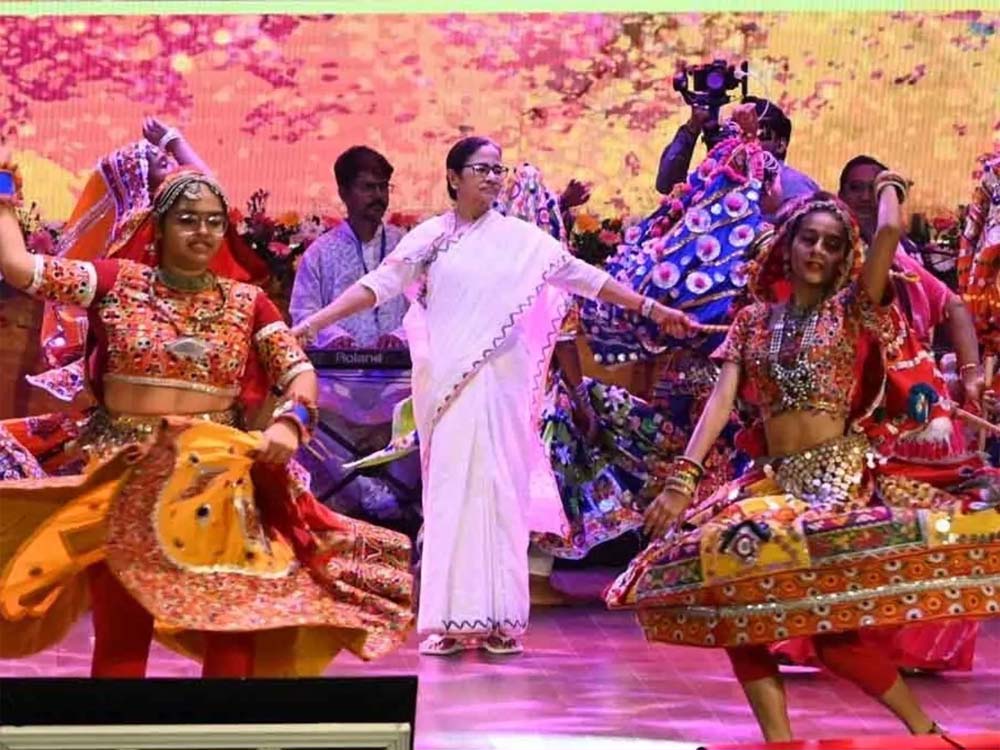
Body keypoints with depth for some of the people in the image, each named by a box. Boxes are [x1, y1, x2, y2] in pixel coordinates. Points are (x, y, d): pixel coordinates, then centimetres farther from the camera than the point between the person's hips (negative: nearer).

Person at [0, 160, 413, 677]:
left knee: (233, 626, 2)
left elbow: (300, 372, 0)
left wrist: (290, 421, -19)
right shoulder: (117, 282, 2)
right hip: (124, 479, -1)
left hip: (219, 482, 1)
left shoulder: (247, 303, 5)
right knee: (120, 634, 3)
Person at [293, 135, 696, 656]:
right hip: (449, 382, 0)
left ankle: (500, 619, 2)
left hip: (502, 383, 1)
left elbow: (585, 277, 9)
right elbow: (378, 285, 0)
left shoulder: (521, 237, 7)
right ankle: (449, 620, 0)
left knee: (500, 487, -1)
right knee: (450, 489, -2)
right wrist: (311, 323, -9)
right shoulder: (431, 236, 5)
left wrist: (652, 309, 8)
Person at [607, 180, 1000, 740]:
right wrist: (684, 476, -9)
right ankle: (778, 739, -4)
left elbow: (891, 229, -12)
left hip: (840, 476, -5)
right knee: (734, 589, -12)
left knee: (831, 622, -16)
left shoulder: (851, 309, 4)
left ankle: (923, 729, 1)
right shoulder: (754, 319, 13)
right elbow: (722, 400, 3)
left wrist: (890, 186, 10)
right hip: (773, 480, 5)